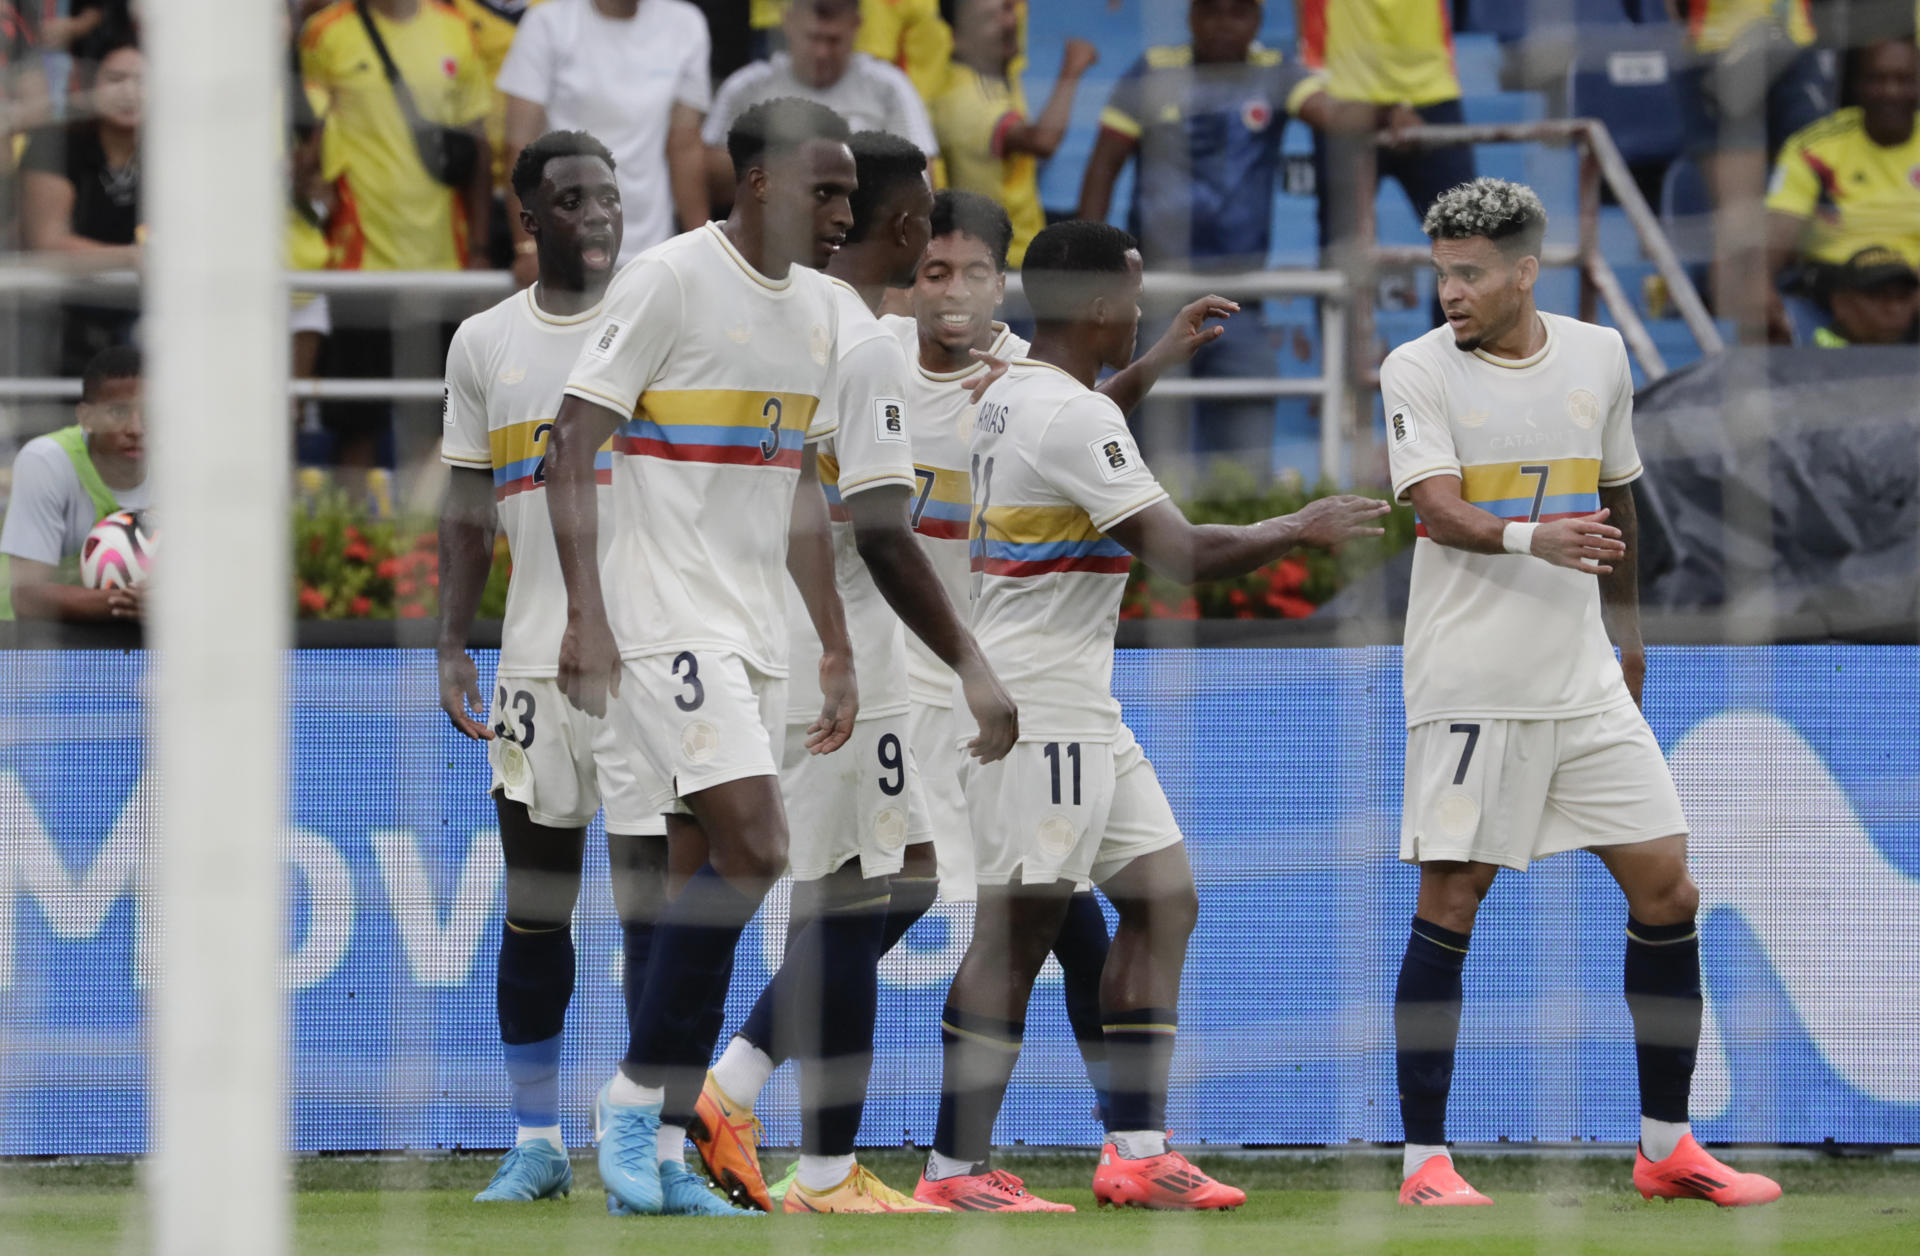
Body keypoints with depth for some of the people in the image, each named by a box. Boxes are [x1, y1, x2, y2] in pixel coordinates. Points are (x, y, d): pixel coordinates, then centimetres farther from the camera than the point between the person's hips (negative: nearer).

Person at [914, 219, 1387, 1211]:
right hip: (1037, 710, -11)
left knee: (1162, 898, 8)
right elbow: (1181, 553, -21)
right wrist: (1301, 531, -8)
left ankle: (1136, 1151, 6)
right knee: (1020, 931, -8)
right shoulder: (1072, 416, -18)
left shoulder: (1011, 396, 13)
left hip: (1082, 712, 11)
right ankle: (953, 1169, -5)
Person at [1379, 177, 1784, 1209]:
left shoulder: (1599, 356, 8)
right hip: (1470, 685, -5)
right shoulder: (1418, 370, -5)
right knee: (1448, 909, -5)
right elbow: (1438, 508, -18)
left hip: (1586, 682, 5)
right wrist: (1531, 539, -36)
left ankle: (1665, 1146, 13)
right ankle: (1424, 1161, 1)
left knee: (1666, 892, 3)